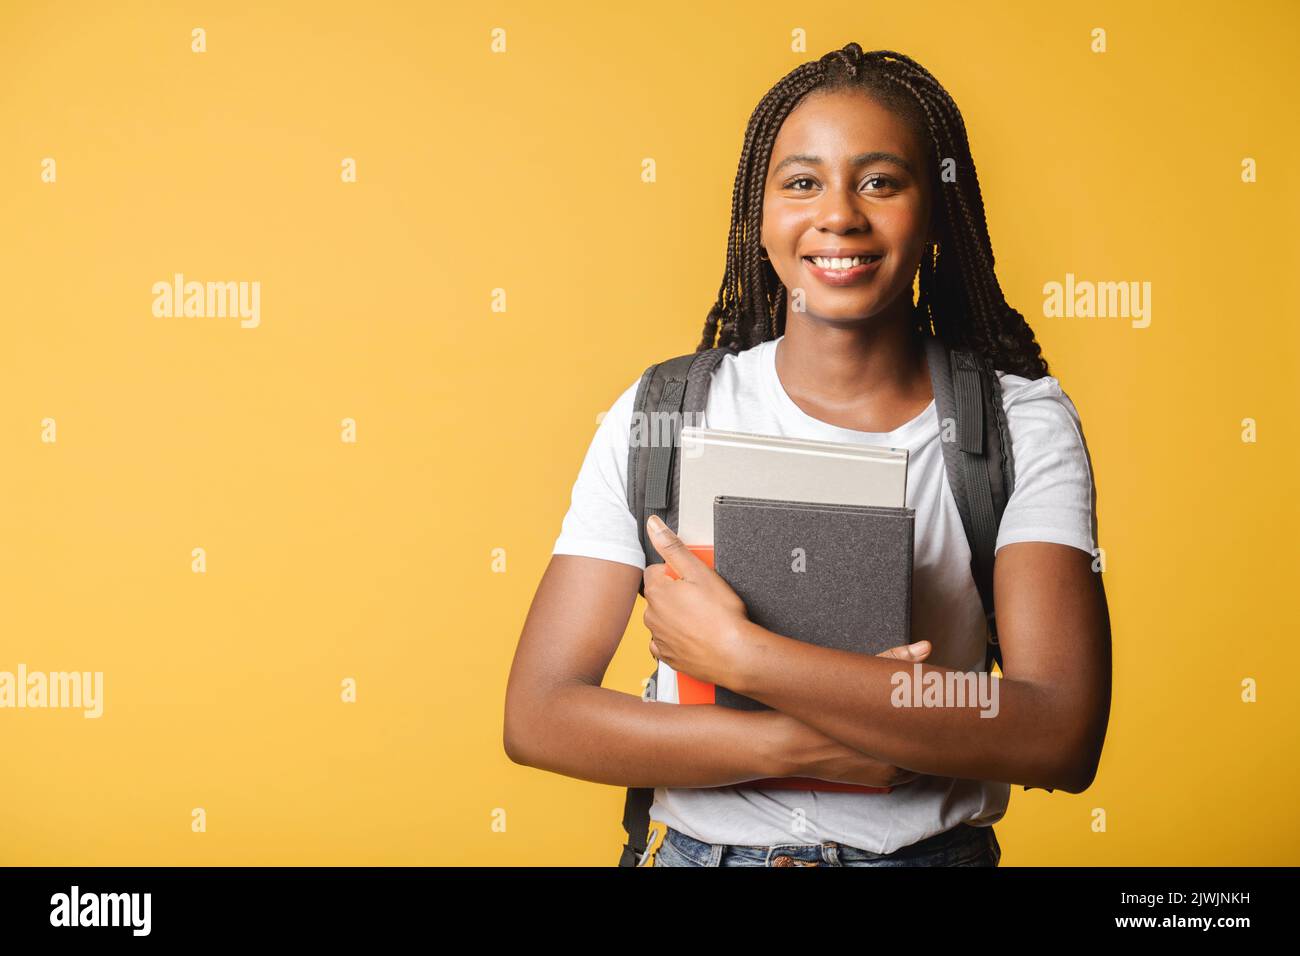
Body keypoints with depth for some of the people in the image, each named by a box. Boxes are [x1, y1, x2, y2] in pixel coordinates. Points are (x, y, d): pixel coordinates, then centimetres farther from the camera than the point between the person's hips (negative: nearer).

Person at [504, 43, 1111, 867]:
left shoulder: (1025, 423, -10)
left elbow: (1065, 740, -20)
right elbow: (538, 714, -10)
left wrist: (740, 652, -24)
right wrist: (801, 747, -21)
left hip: (938, 847, 0)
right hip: (701, 846, 1)